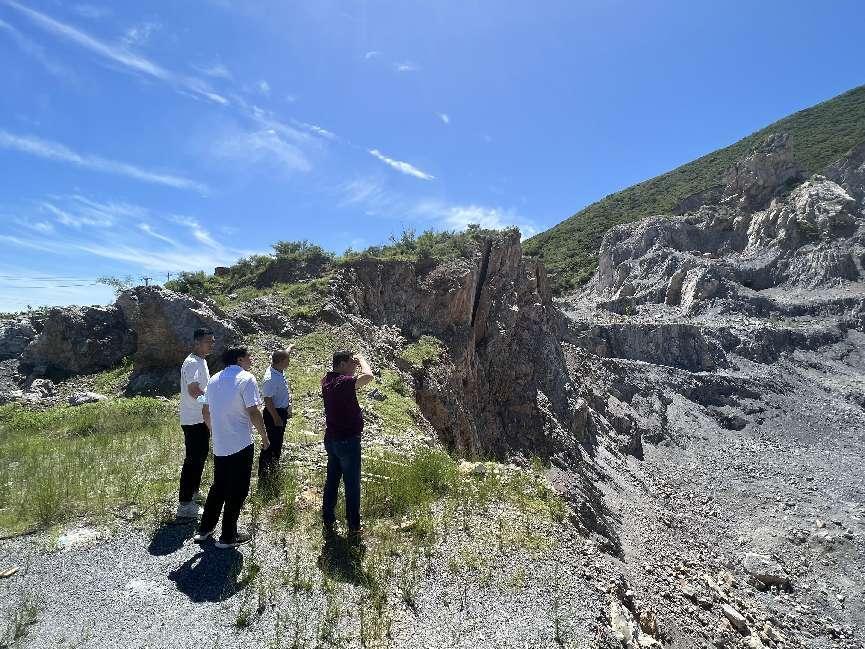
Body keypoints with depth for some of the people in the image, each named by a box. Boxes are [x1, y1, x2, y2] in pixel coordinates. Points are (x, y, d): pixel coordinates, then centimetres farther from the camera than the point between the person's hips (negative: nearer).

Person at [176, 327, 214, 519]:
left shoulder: (202, 361, 13)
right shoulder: (192, 363, -19)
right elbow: (194, 391, -30)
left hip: (202, 419, 10)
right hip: (193, 420, -10)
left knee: (201, 456, 20)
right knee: (192, 460, -5)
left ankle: (194, 493, 35)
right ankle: (184, 505, 2)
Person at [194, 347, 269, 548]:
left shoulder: (214, 379, 8)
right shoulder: (246, 379, -14)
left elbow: (206, 412, 13)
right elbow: (253, 413, -18)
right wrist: (264, 436, -6)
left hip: (219, 446, 7)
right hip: (240, 445, -7)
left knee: (218, 487, 23)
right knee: (237, 491, 7)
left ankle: (204, 530, 32)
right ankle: (228, 537, 16)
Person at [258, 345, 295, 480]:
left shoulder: (279, 370, -3)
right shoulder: (270, 379, -30)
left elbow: (283, 356, 21)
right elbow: (268, 401, -26)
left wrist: (290, 348, 36)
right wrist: (276, 418, -22)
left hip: (282, 411, 10)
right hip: (274, 414, -10)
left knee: (278, 440, 22)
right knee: (271, 442, 0)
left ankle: (274, 466, 39)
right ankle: (263, 472, 12)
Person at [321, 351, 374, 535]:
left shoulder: (327, 381, 2)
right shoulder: (344, 382, -24)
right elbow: (368, 376, -38)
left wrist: (356, 363, 13)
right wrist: (362, 359, -18)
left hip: (331, 439, 8)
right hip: (348, 441, -8)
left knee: (331, 480, 18)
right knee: (352, 485, 5)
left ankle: (328, 520, 30)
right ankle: (353, 526, 16)